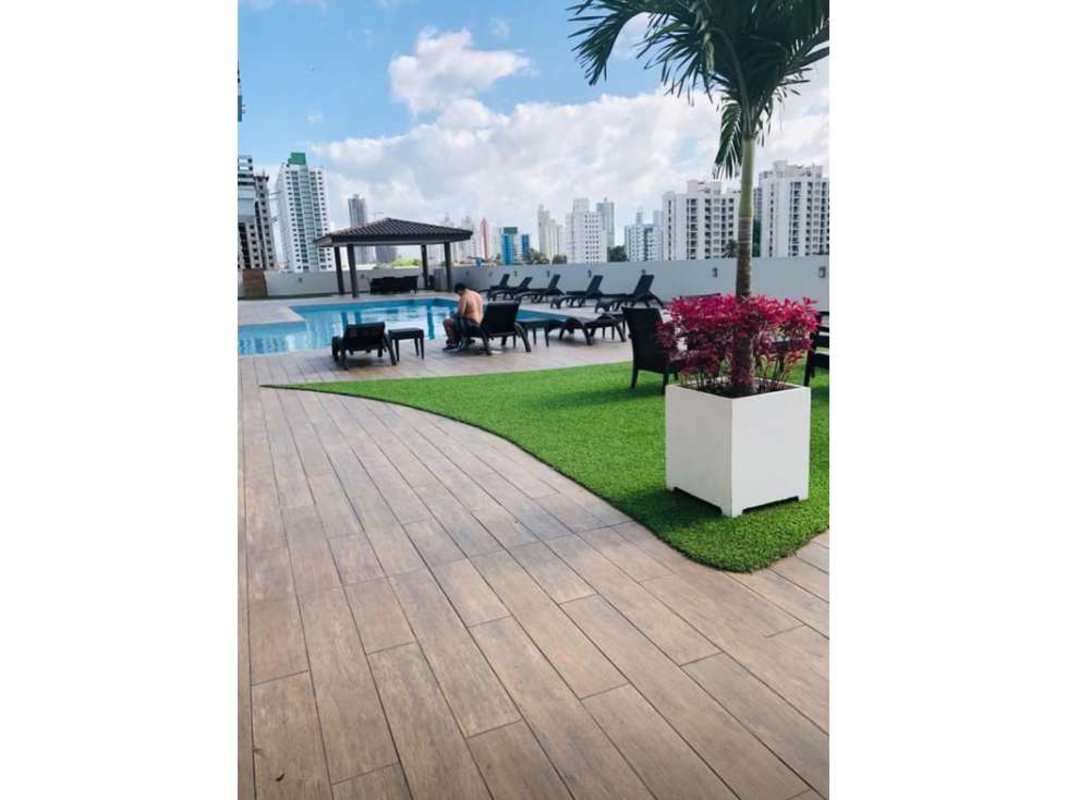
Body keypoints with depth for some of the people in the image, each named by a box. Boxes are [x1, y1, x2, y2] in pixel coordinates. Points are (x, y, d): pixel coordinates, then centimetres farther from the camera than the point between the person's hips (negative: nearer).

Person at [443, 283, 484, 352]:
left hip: (471, 324, -9)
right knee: (456, 321, 32)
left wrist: (453, 315, 4)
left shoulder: (464, 297, -15)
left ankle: (452, 343, 6)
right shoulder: (477, 295, 12)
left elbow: (460, 314, -19)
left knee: (447, 322, 2)